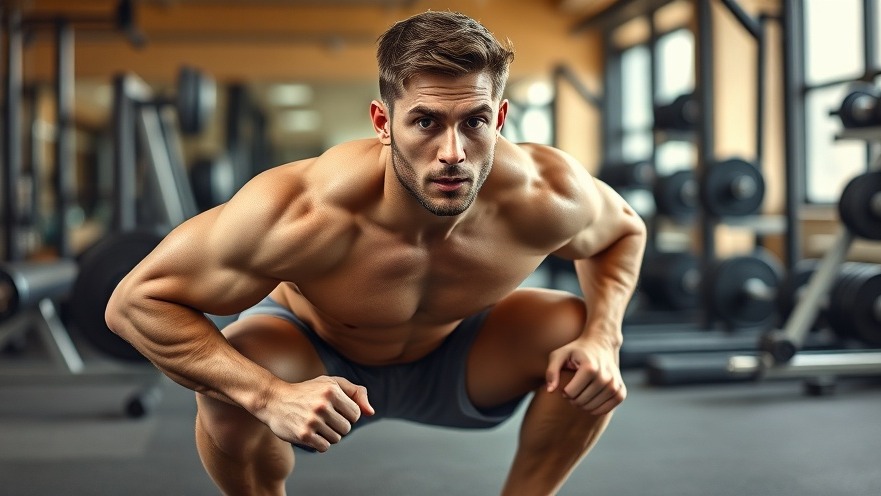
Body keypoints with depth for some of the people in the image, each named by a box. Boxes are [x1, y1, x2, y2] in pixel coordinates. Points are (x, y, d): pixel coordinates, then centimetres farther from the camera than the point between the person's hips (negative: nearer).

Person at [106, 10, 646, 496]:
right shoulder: (302, 213, -40)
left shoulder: (545, 193, -30)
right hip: (317, 357, -2)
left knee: (581, 332, -20)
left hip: (452, 356, 3)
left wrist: (602, 337, -25)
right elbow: (136, 301, -31)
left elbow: (623, 230, -5)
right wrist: (271, 396, -44)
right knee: (230, 392, -33)